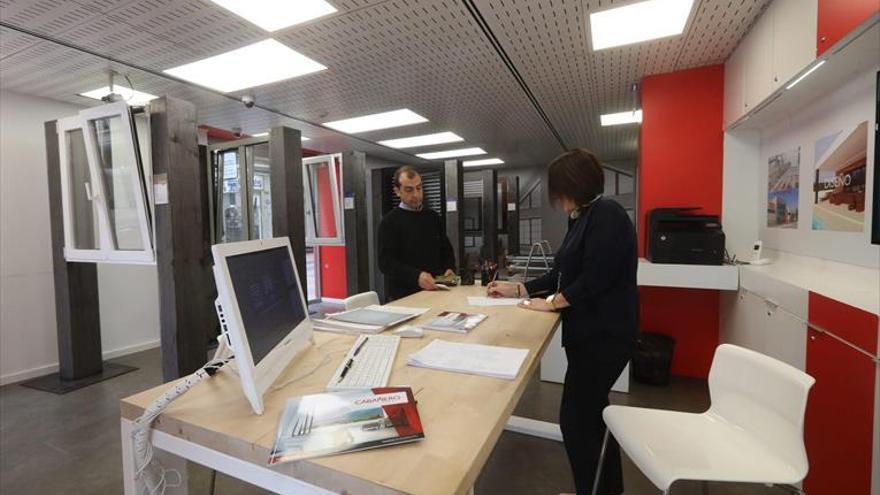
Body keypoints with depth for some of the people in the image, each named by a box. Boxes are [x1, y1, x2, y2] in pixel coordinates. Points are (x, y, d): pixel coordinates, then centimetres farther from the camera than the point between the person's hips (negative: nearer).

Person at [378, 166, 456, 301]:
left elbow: (446, 249, 17)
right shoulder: (389, 221, -6)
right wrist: (416, 276, -28)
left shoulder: (433, 217, 10)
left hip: (433, 291, 4)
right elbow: (386, 262, -14)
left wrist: (449, 268, -3)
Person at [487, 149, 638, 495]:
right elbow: (564, 274, 17)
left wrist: (551, 302, -12)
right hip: (590, 333, 10)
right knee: (590, 413, 19)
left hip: (604, 335, -10)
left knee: (576, 418, -3)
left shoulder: (607, 215, -15)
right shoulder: (583, 219, 14)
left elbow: (595, 278, -23)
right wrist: (517, 290, 15)